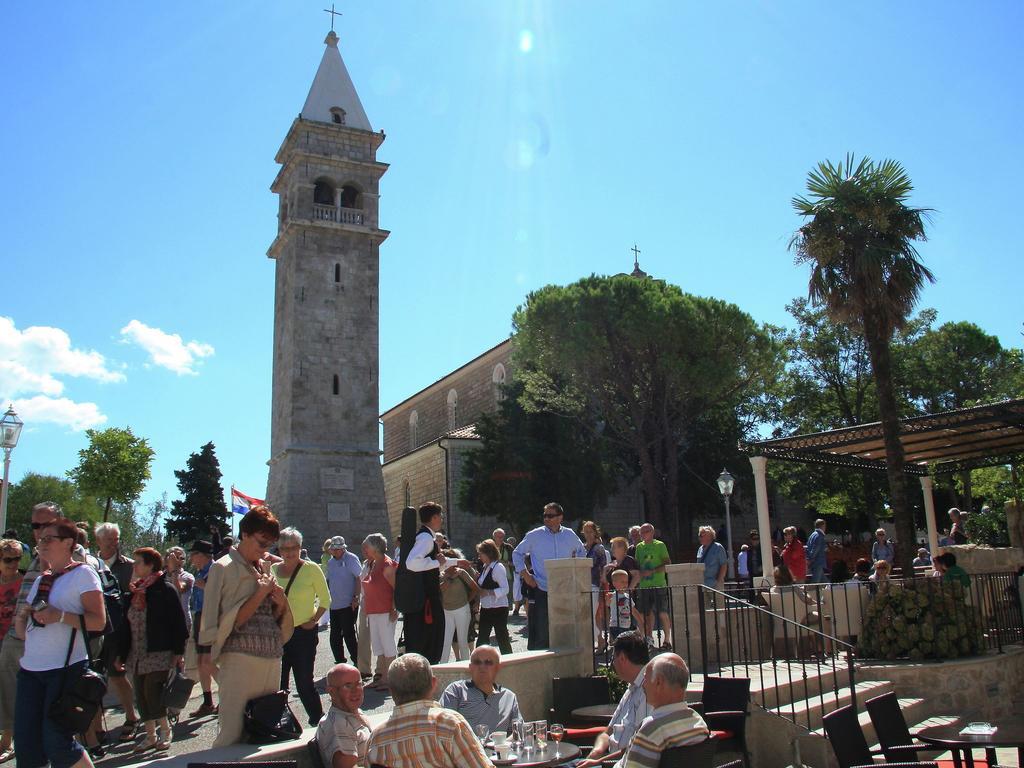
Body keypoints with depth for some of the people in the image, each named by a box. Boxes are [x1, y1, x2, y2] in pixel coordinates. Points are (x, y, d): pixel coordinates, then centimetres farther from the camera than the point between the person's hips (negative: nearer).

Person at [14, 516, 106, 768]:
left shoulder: (82, 573, -2)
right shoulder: (40, 581, 19)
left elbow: (99, 620, -11)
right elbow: (21, 632, 21)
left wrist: (60, 616, -21)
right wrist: (23, 615, 0)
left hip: (66, 669, -7)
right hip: (30, 669, 7)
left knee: (56, 741, -7)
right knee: (25, 746, 4)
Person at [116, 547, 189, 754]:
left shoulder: (166, 589, -7)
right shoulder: (135, 592, 13)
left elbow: (178, 622, -9)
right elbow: (128, 626, 16)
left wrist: (178, 652, -14)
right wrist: (122, 655, 14)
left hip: (158, 654, -7)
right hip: (137, 656, 7)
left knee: (153, 694, -9)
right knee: (142, 697, 8)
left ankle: (165, 732, 8)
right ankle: (150, 735, 19)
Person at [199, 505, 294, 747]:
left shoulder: (265, 567, 15)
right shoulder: (224, 568, -4)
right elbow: (228, 622, -10)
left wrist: (281, 604, 1)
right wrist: (260, 594, -13)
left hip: (272, 658, 7)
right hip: (240, 659, -6)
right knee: (234, 733, -8)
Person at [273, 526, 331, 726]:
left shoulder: (311, 569, -7)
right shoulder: (274, 569, 6)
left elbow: (325, 599, -1)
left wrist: (313, 621, -9)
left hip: (303, 633, -4)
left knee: (304, 682, -1)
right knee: (277, 682, 7)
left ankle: (318, 719, 16)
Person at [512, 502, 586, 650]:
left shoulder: (570, 536, 5)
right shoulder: (534, 535, -3)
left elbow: (581, 551, 25)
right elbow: (517, 553, 8)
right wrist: (525, 573, -2)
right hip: (540, 590, -3)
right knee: (539, 634, -5)